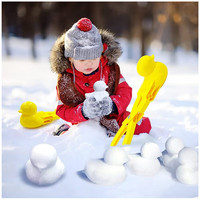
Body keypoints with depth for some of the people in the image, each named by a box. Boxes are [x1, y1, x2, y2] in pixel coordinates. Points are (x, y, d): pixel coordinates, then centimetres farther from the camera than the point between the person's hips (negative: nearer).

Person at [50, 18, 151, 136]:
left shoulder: (111, 69, -4)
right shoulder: (65, 80, -7)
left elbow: (125, 92, -4)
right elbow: (63, 111, -9)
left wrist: (113, 105, -27)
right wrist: (83, 111, -30)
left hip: (114, 117, 2)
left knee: (143, 126, -14)